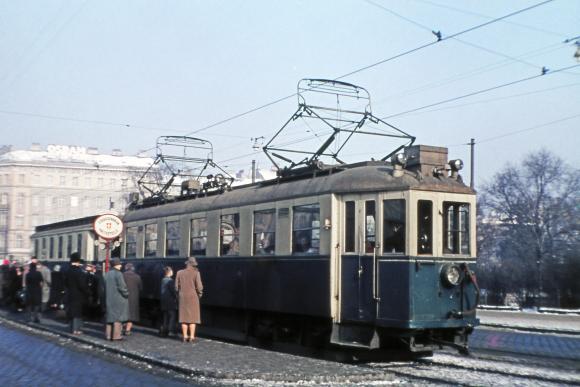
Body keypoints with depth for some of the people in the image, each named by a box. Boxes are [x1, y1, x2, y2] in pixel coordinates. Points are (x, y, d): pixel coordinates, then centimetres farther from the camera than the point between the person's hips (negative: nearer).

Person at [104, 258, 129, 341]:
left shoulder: (107, 274, 11)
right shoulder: (118, 274, -14)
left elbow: (105, 286, 14)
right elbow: (122, 286, -18)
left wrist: (107, 296, 18)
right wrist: (126, 294, -3)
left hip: (109, 299, 8)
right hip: (118, 298, -8)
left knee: (110, 315, 13)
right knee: (118, 317, -3)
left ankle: (108, 335, 15)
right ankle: (116, 335, -5)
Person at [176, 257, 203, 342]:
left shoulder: (179, 273, 0)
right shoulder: (196, 273, -10)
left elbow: (176, 286, 1)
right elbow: (199, 286, -13)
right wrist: (200, 293, 6)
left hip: (183, 298, 3)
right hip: (193, 297, -3)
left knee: (184, 316, 7)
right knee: (193, 316, 2)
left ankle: (185, 336, 6)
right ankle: (192, 336, -1)